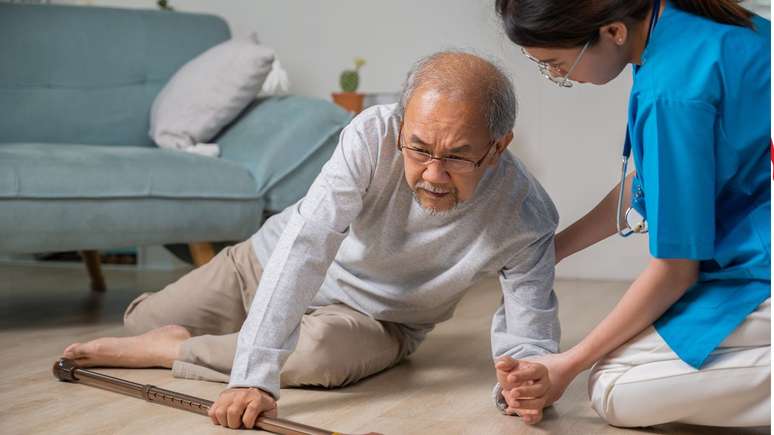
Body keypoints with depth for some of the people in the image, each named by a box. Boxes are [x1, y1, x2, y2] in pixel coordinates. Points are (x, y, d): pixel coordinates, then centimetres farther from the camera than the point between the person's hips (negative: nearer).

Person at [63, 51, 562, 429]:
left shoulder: (527, 219, -31)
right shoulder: (374, 135, -34)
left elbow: (530, 341, -25)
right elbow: (305, 247, -40)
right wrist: (254, 377, -49)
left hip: (369, 314, -1)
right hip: (274, 263, 2)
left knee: (326, 350, -38)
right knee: (144, 317, 14)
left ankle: (165, 350, -16)